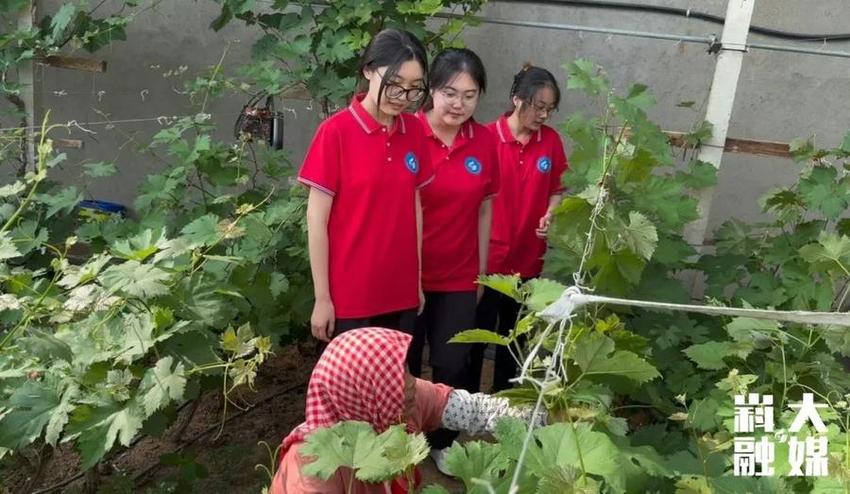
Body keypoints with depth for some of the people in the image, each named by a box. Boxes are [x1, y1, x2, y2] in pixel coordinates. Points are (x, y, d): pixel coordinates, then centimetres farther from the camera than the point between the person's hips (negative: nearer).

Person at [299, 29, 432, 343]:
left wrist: (417, 280, 10)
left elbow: (414, 206, 9)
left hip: (402, 295, 5)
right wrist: (322, 298, -9)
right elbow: (317, 220, -9)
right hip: (349, 299, -4)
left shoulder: (414, 131, 2)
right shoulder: (335, 132, -12)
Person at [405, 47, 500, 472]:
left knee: (453, 366, 13)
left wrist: (482, 269, 8)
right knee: (402, 364, 15)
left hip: (460, 277, 3)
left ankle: (443, 441, 37)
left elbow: (485, 208, 6)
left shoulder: (485, 141, -2)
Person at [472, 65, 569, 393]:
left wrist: (550, 216, -12)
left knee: (514, 332, 19)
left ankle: (503, 394, 37)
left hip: (528, 257, 4)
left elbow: (556, 190, 8)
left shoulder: (551, 140, -1)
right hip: (488, 255, -4)